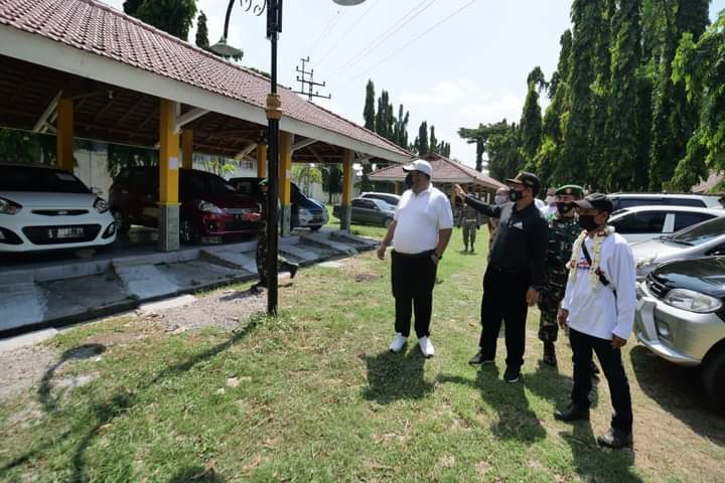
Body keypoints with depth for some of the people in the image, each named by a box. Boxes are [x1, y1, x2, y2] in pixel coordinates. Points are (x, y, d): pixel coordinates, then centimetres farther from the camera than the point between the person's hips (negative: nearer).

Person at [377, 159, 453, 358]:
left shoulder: (438, 198, -8)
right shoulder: (406, 196, 11)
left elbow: (446, 230, -9)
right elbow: (395, 223, 17)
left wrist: (436, 255, -12)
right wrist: (384, 244, 14)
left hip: (423, 259, -5)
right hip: (399, 256, 5)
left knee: (423, 300, 8)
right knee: (401, 298, 12)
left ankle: (423, 336, 25)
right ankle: (401, 333, 27)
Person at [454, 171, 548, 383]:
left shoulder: (537, 219, -17)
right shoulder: (507, 208, 4)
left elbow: (539, 256, -17)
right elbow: (489, 209, 27)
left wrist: (536, 286, -19)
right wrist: (466, 198, 32)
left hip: (516, 278, -7)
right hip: (494, 272, 7)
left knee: (514, 323, 7)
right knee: (489, 316, 19)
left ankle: (514, 365, 25)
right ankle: (486, 352, 38)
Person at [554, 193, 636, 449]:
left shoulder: (617, 246, -19)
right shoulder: (580, 241, 5)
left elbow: (626, 290, -17)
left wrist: (622, 329, -15)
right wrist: (566, 306, 17)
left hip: (604, 326, -7)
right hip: (577, 320, 7)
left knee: (615, 376, 9)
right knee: (580, 367, 22)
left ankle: (622, 428, 24)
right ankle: (579, 406, 41)